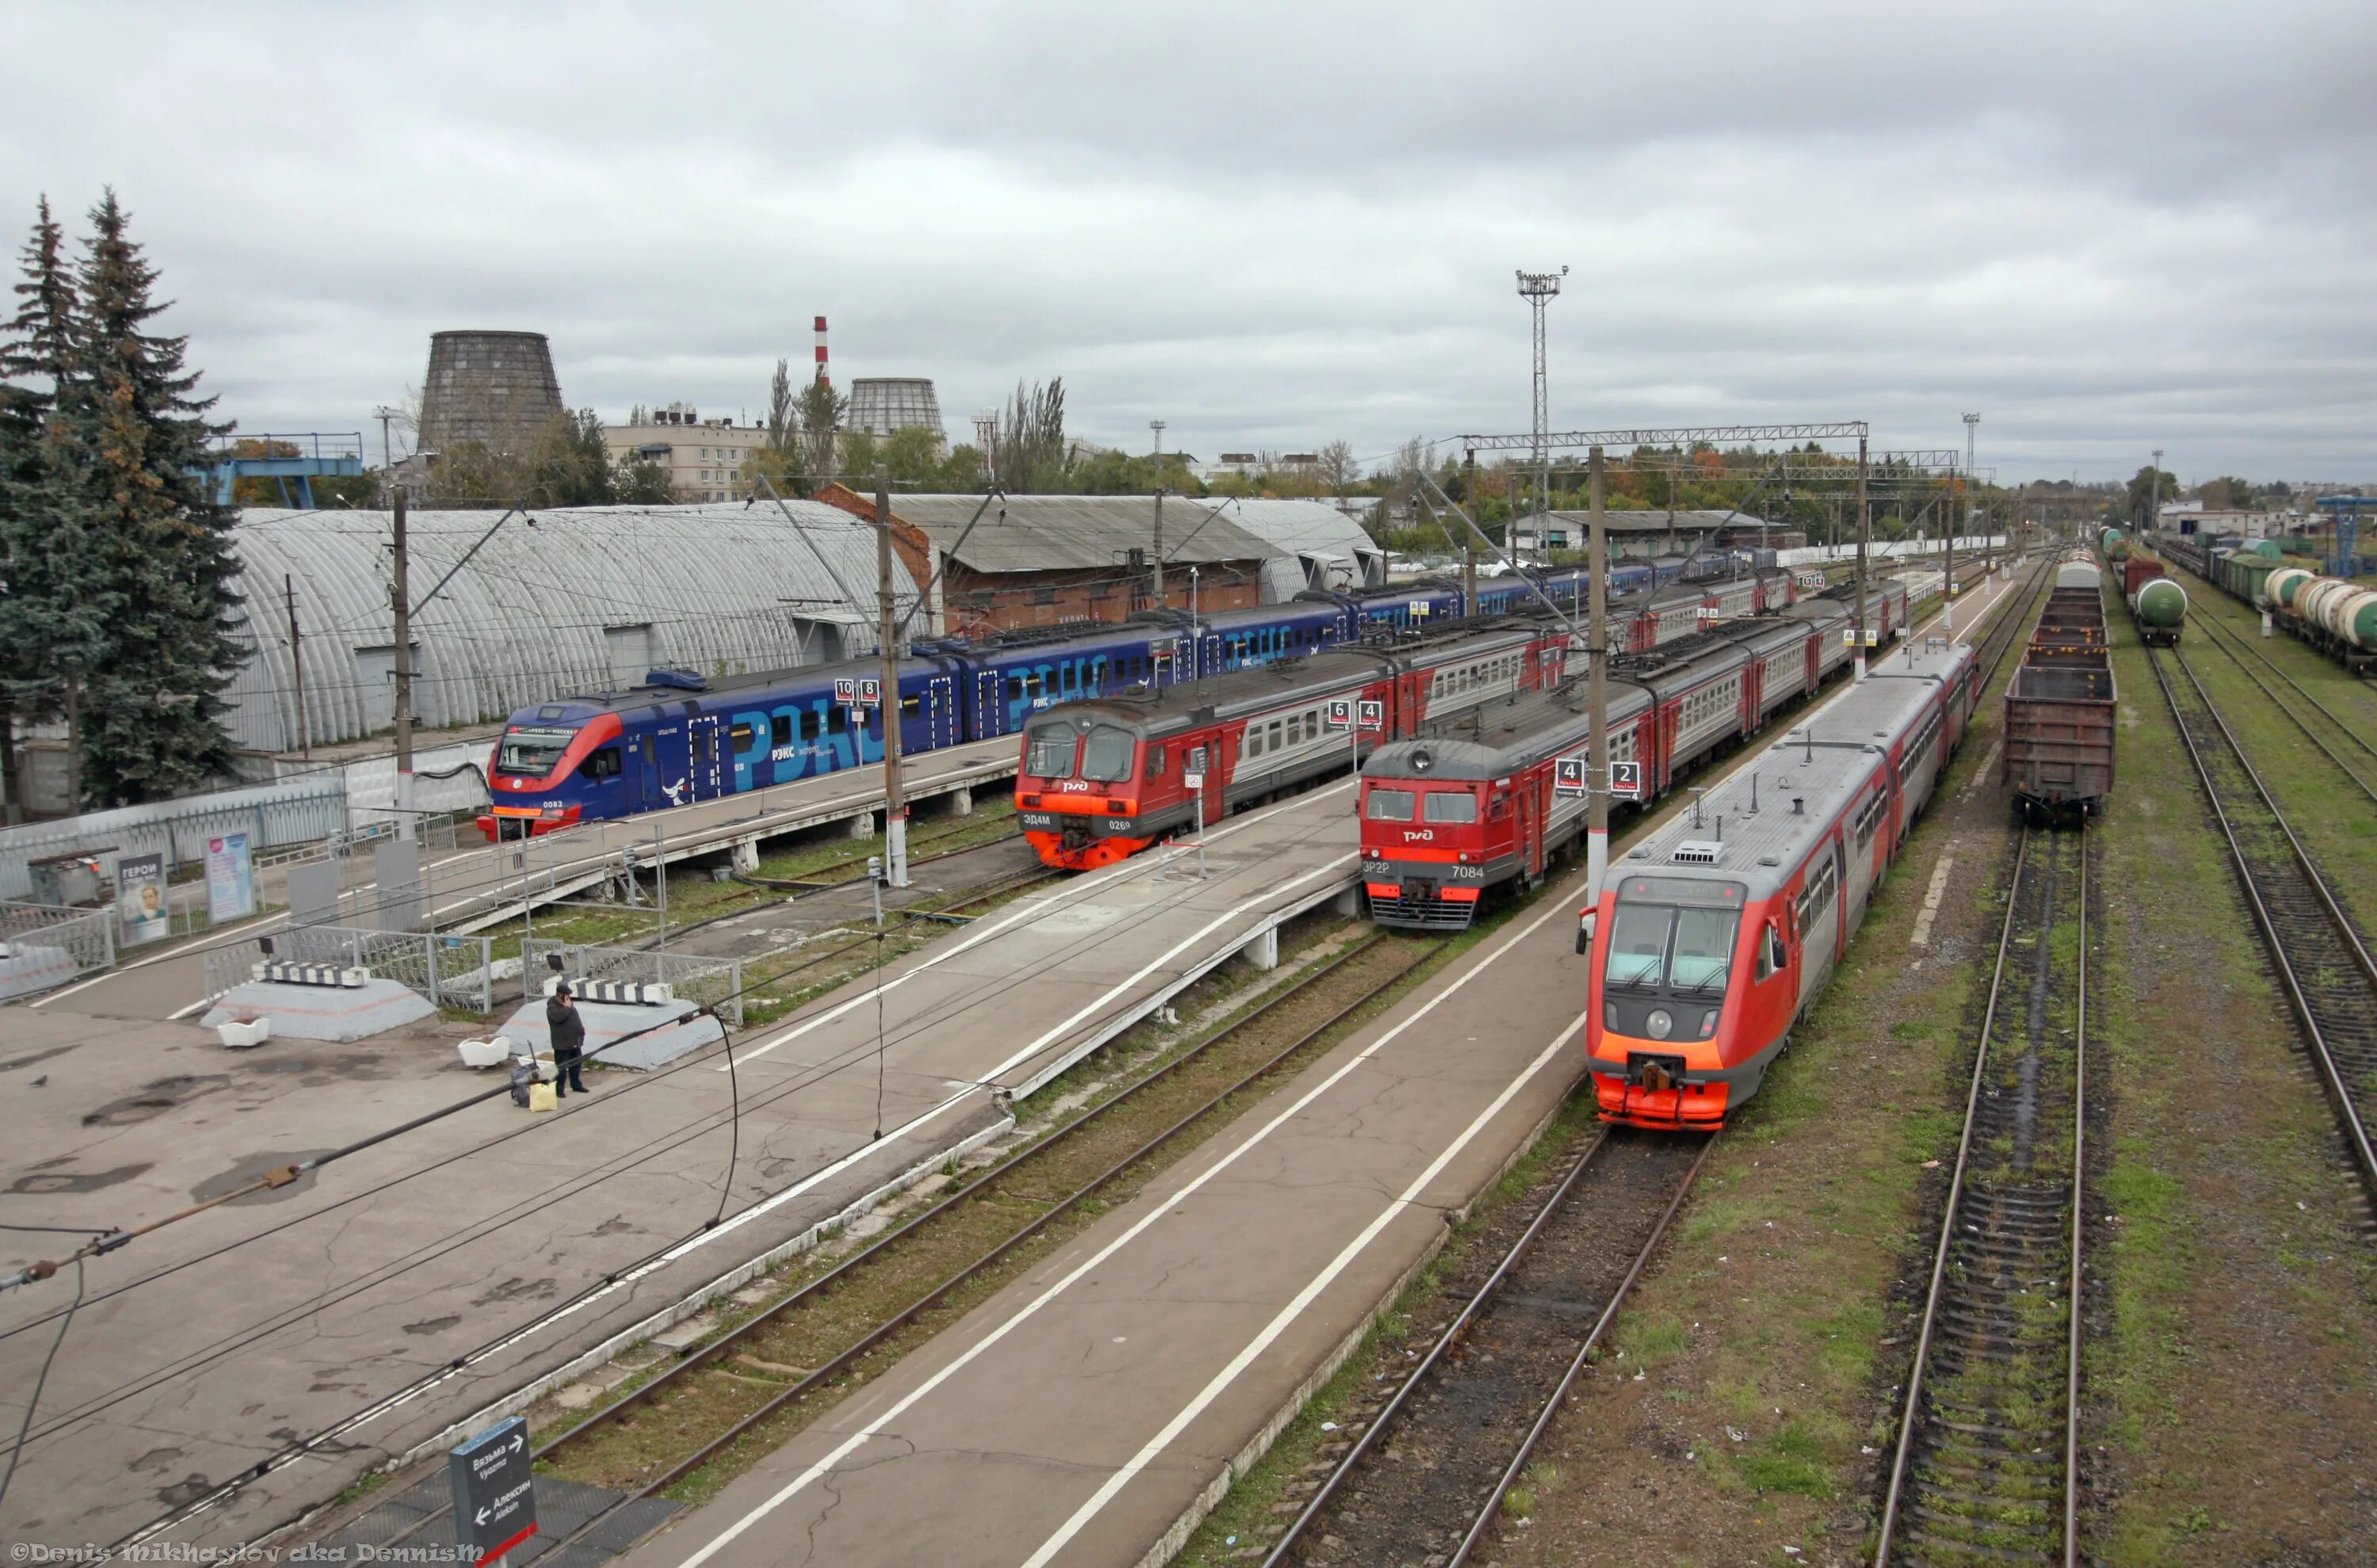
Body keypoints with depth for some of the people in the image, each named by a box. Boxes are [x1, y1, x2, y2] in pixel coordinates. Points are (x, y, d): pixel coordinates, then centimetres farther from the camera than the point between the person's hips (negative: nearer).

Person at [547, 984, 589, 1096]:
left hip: (575, 1041, 8)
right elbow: (558, 1017, -35)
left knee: (575, 1065, 18)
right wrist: (567, 1007, -23)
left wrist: (581, 1029, 17)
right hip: (562, 1043, -8)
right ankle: (559, 1089, 2)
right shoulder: (552, 1007, -15)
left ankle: (576, 1084, 30)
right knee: (561, 1067, -4)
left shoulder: (568, 1004, 12)